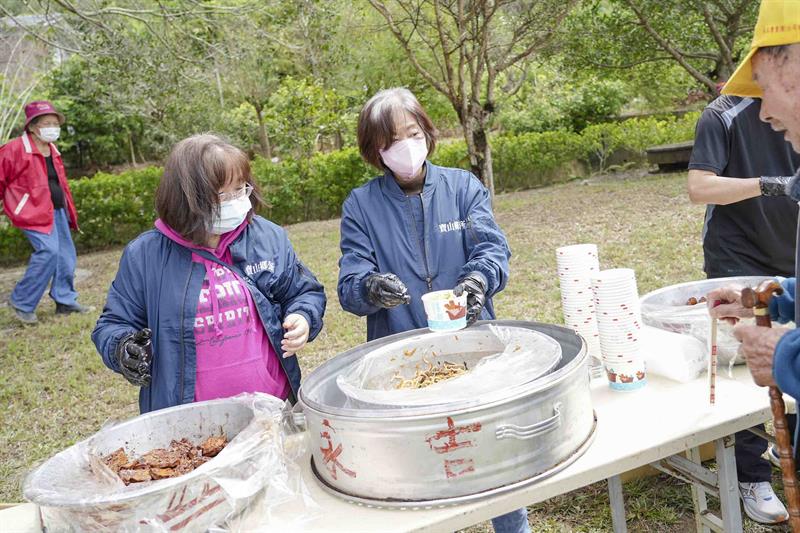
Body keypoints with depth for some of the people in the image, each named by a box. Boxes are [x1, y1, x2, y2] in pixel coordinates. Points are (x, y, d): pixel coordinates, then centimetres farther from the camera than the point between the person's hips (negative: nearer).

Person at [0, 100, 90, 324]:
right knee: (48, 250, -20)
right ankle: (22, 302, -5)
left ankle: (65, 301, 22)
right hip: (34, 212, -8)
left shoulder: (52, 151, 14)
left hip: (56, 211, 8)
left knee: (66, 255, 9)